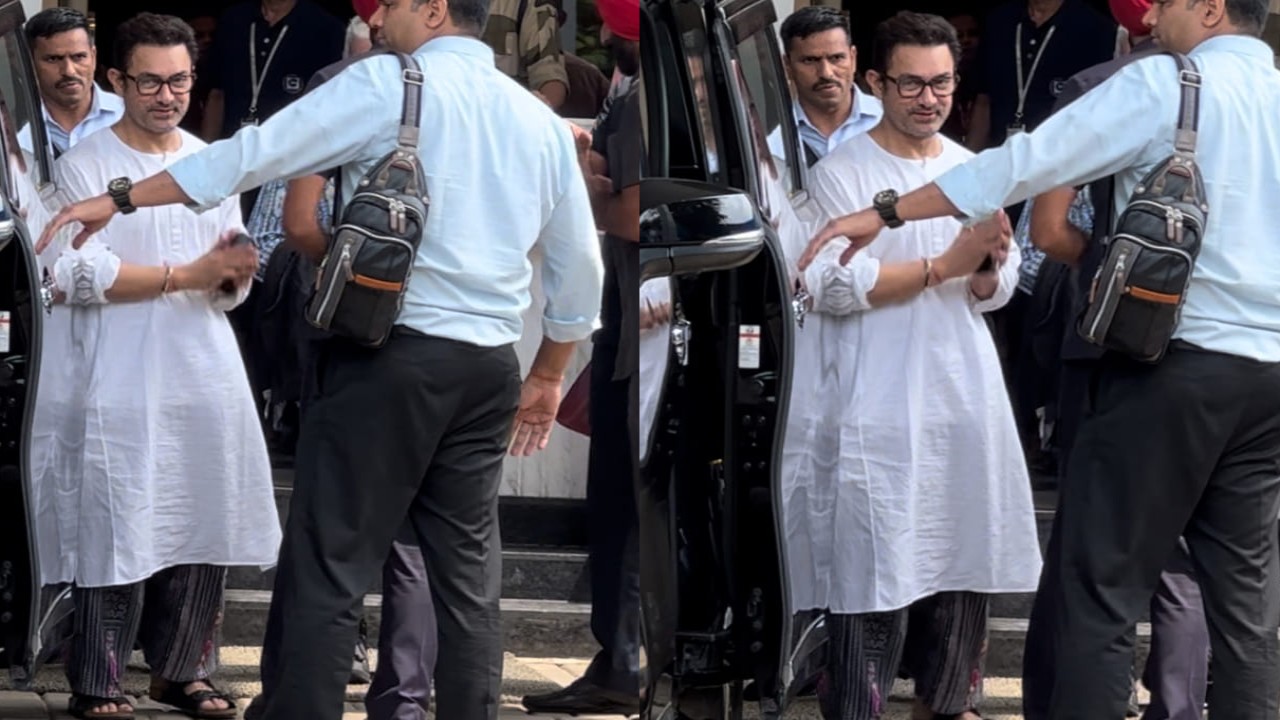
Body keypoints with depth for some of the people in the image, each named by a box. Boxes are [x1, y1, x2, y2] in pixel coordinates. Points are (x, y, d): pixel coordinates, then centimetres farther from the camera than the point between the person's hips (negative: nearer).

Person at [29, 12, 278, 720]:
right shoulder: (85, 165, -2)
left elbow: (229, 287, 13)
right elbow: (80, 275, -13)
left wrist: (234, 275, -11)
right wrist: (187, 275, -17)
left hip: (205, 379, 5)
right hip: (119, 389, -5)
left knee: (204, 531, 5)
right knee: (118, 535, -7)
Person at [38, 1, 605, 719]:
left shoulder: (389, 86, -4)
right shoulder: (542, 121, 13)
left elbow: (256, 153, -7)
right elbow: (581, 264, 18)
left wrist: (119, 199, -3)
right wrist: (549, 376, 30)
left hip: (391, 354, -6)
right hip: (490, 366, 6)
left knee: (327, 573, -6)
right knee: (469, 576, 10)